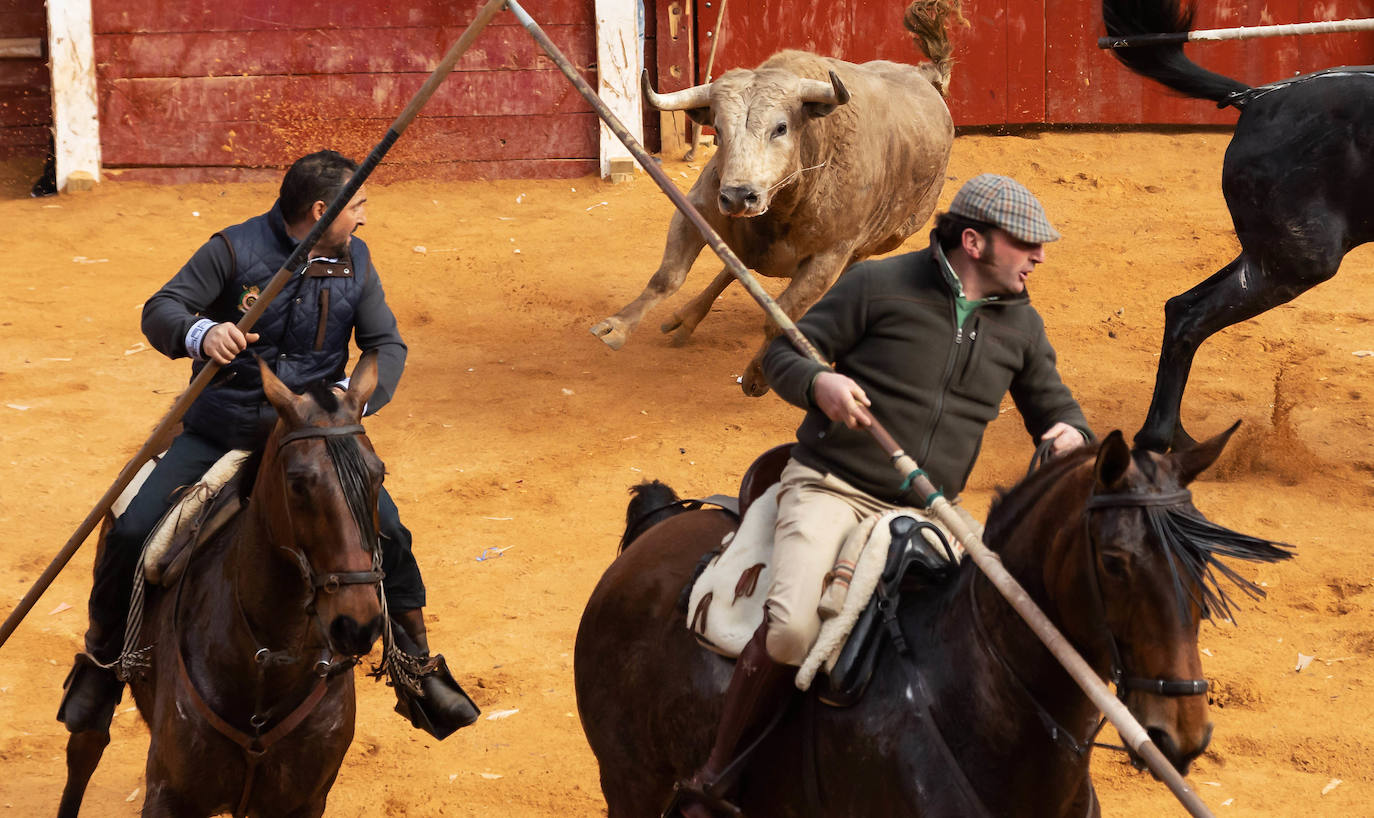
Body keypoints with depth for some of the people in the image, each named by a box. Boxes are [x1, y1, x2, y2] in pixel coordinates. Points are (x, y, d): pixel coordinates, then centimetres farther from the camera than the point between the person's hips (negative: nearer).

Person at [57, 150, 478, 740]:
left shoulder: (355, 264, 2)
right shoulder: (235, 250, -10)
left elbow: (387, 345, 3)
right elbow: (160, 310, -11)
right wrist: (201, 332, -35)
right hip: (219, 431, -2)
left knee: (386, 530, -17)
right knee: (131, 533, -14)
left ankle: (419, 671, 2)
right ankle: (102, 661, 12)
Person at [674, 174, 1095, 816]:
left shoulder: (1020, 324, 11)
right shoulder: (880, 285, -4)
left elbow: (1052, 405, 22)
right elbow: (782, 353, 0)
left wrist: (1070, 434, -3)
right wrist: (819, 383, -24)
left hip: (931, 510, 6)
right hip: (830, 489, -5)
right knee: (792, 628, -28)